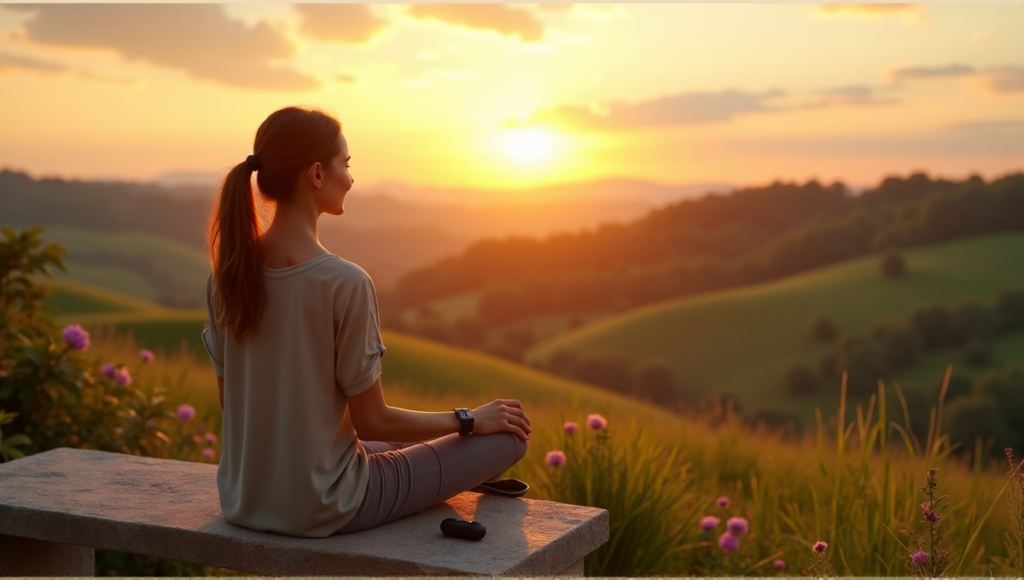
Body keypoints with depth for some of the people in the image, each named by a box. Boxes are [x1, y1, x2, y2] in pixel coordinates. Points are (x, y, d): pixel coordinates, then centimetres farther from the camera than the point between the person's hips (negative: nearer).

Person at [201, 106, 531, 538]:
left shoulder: (227, 273, -5)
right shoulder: (345, 284, -23)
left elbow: (230, 400, 5)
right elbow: (373, 421, -16)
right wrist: (471, 420, -1)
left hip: (242, 501, 7)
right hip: (320, 510, -7)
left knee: (398, 444, 34)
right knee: (508, 436, 6)